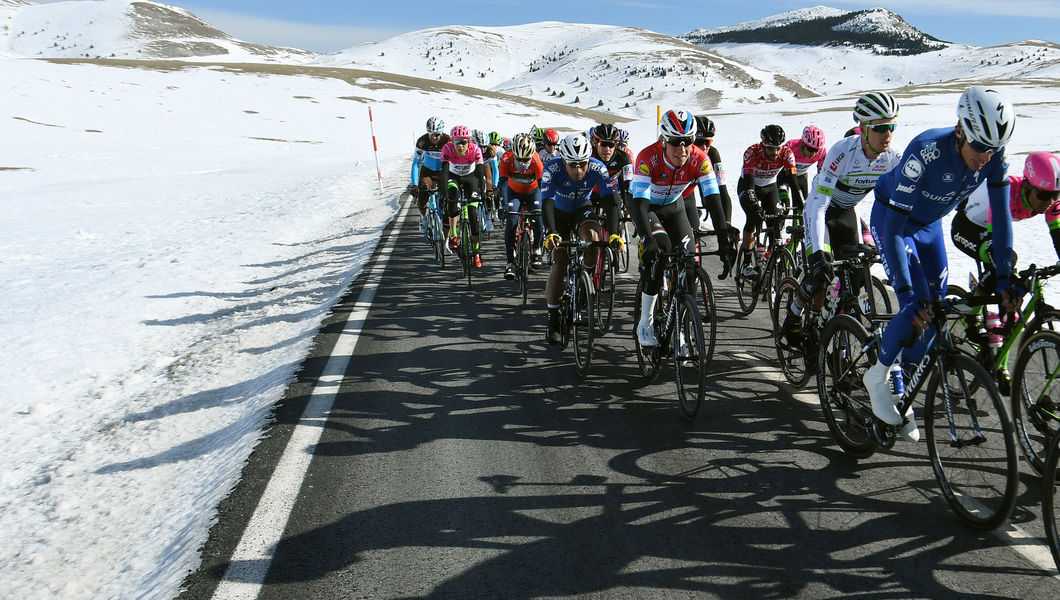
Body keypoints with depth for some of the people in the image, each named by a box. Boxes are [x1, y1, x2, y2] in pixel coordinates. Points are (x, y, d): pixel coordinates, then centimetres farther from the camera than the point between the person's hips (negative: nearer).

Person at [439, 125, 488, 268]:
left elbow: (481, 171, -36)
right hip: (453, 176, 0)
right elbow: (444, 172, -37)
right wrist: (443, 192, -48)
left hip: (470, 177, 0)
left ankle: (476, 252, -3)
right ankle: (453, 235, -18)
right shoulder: (448, 148, -29)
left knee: (473, 212, -11)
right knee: (452, 197, -33)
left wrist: (483, 192, -47)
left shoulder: (475, 149, -30)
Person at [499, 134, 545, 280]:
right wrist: (504, 205, -45)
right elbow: (503, 182, -33)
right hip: (514, 192, 0)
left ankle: (536, 248, 10)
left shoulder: (536, 160, -29)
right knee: (511, 222, -18)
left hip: (532, 191, 0)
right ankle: (510, 262, -12)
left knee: (539, 219, -20)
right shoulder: (506, 158, -28)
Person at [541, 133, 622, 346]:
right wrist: (551, 233, -57)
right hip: (559, 212, -1)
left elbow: (611, 201, -33)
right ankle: (553, 322, -4)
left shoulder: (597, 168, -28)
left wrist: (614, 233, -47)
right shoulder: (552, 169, -31)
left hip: (583, 209, 1)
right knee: (560, 263, -13)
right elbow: (546, 203, -40)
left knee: (592, 237, -32)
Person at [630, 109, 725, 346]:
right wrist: (650, 239, -54)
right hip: (646, 206, -3)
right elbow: (640, 202, -41)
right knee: (660, 252, -28)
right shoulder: (648, 157, -34)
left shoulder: (699, 159, -26)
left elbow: (713, 199, -31)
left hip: (674, 206, 4)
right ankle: (645, 323, -16)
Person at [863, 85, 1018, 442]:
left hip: (929, 225, 6)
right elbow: (894, 226, -37)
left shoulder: (994, 155, -21)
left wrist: (1003, 277, -19)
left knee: (936, 310, 4)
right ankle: (876, 376, 4)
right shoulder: (925, 151, -36)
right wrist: (907, 293, -42)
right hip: (890, 217, -6)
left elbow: (1001, 216, -12)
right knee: (917, 309, -20)